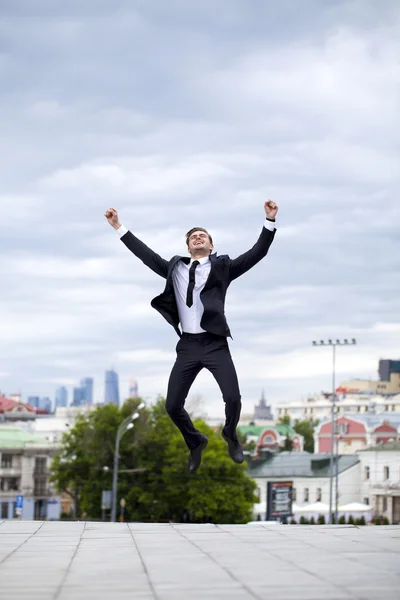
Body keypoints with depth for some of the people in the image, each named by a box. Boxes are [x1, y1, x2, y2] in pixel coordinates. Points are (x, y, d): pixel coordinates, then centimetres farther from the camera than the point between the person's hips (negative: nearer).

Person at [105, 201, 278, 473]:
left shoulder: (222, 266, 6)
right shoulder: (175, 268, 15)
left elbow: (257, 253, 0)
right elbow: (146, 254, 18)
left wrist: (270, 221, -11)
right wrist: (119, 227, 17)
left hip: (215, 344, -3)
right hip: (187, 346, 3)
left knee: (233, 398, -17)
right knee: (172, 405, -1)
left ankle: (230, 434, 18)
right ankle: (195, 442, 30)